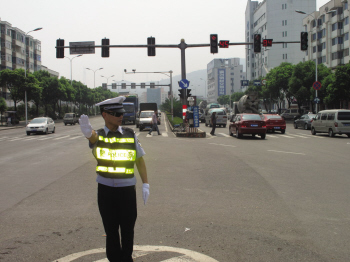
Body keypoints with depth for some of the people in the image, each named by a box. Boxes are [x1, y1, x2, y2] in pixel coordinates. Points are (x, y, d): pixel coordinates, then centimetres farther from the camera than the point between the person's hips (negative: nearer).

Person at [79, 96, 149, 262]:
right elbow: (93, 137, -29)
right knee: (111, 230, 7)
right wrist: (88, 132, -54)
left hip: (127, 188, 1)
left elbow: (139, 159, 7)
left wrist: (145, 184, 3)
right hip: (106, 189, 0)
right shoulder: (98, 136, -3)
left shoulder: (130, 134, 1)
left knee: (127, 230, 7)